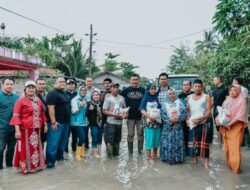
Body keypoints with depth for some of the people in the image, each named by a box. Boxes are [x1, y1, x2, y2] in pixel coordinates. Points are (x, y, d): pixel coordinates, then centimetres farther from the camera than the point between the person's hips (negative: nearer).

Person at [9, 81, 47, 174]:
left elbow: (42, 113, 17)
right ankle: (25, 167, 16)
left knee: (36, 147, 14)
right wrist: (17, 130, -20)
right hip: (25, 129, -5)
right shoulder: (20, 101, -7)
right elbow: (16, 116, -12)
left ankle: (36, 165, 29)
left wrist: (45, 124, 11)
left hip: (37, 129, 5)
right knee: (25, 149, 3)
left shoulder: (38, 101, 10)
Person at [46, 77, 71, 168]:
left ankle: (59, 156, 31)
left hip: (66, 122, 9)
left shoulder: (65, 93, 15)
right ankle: (50, 161, 2)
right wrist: (53, 122, -23)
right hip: (57, 122, -9)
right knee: (53, 142, -5)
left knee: (63, 141, 17)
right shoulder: (52, 93, -12)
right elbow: (51, 108, -19)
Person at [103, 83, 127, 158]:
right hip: (111, 122, -5)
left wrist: (125, 114, 1)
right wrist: (115, 115, -19)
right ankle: (110, 155, 5)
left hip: (119, 122, 6)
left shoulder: (121, 98, 11)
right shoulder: (108, 98, -5)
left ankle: (116, 154, 28)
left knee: (117, 140, 15)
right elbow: (104, 111, -10)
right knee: (110, 140, -6)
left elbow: (124, 108, 22)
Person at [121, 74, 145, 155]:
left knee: (140, 134, 8)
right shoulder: (126, 90, 2)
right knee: (130, 134, 7)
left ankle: (140, 150, 21)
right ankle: (130, 151, 19)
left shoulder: (143, 90, 2)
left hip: (140, 116, 0)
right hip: (130, 116, 0)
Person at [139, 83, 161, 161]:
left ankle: (155, 154, 24)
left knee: (156, 138, 8)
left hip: (157, 121, 4)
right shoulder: (145, 99, 1)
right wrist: (150, 116, -18)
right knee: (149, 139, -6)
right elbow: (142, 111, -5)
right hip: (148, 122, -4)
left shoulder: (157, 98, 10)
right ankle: (149, 156, 0)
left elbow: (161, 109, 16)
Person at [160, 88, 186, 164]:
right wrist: (169, 120, -16)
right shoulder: (165, 104, 8)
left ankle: (177, 158, 8)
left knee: (178, 142, -1)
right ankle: (168, 158, 6)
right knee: (168, 142, -3)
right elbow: (163, 114, -2)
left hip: (178, 127, 0)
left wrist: (177, 119, -16)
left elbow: (184, 113, -3)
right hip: (168, 127, 1)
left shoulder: (179, 103, 6)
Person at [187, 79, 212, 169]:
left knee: (204, 143, -4)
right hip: (192, 123, 4)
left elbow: (209, 111, -8)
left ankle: (206, 162, 0)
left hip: (203, 123, -4)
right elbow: (187, 110, 12)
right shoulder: (189, 97, 12)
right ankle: (194, 159, 19)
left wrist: (200, 119, -22)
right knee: (193, 142, 8)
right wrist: (187, 119, -4)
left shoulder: (206, 97, -1)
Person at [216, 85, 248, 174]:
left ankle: (236, 167, 7)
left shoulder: (241, 102, -7)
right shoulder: (226, 101, 11)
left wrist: (229, 124, -19)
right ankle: (229, 165, 25)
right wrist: (218, 118, -9)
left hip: (235, 128, -5)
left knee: (234, 148, -5)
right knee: (227, 148, 11)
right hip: (225, 128, 5)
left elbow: (239, 116, -15)